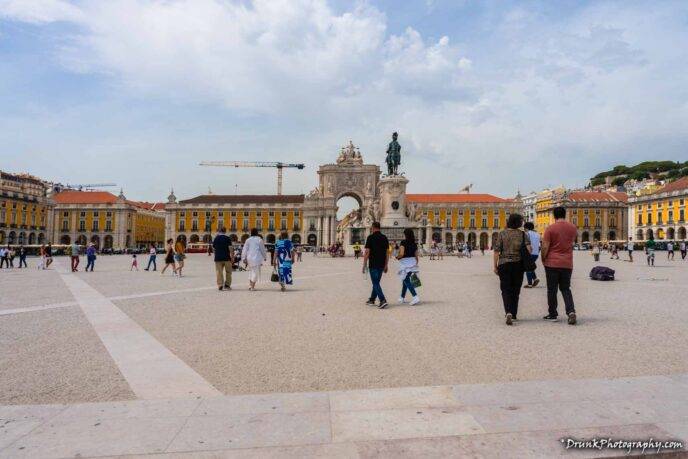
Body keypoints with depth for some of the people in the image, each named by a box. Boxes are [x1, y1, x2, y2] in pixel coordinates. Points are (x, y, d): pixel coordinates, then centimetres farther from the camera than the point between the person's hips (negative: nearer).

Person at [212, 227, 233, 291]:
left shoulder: (216, 238, 6)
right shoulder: (227, 238, -4)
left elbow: (213, 249, 12)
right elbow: (230, 248, -10)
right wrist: (232, 257, -4)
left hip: (218, 257, 2)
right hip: (226, 257, -2)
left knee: (219, 272, 4)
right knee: (228, 272, 11)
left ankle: (220, 286, -1)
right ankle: (227, 285, 11)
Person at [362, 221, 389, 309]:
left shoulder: (371, 237, -9)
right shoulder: (385, 238, 7)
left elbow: (367, 252, -12)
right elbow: (387, 253, 9)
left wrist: (364, 265, -5)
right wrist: (386, 265, 16)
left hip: (373, 265, -6)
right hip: (381, 265, 6)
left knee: (376, 283, -3)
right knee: (376, 282, 17)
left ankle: (383, 300, -15)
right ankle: (372, 300, 26)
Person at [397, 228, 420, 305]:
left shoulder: (403, 242, -10)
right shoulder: (414, 244, 8)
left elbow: (401, 254, -20)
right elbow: (416, 256, 10)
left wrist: (397, 257, 1)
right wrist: (416, 264, 18)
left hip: (405, 262, -7)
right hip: (413, 262, 7)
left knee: (407, 281, -5)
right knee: (405, 280, 19)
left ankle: (415, 297, -19)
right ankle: (402, 297, 29)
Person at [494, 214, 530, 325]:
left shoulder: (502, 234, -3)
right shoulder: (523, 234, -1)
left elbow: (496, 251, -6)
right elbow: (529, 249, -12)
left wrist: (495, 266, -1)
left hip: (504, 264, -1)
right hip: (518, 264, 1)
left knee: (506, 290, 2)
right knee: (515, 290, 14)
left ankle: (508, 313, -17)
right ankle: (514, 314, 21)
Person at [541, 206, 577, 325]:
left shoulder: (550, 228, -10)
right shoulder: (572, 228, 5)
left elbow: (545, 247, -11)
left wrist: (543, 259, 1)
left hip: (552, 263, -4)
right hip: (567, 264, 4)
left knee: (552, 289, 6)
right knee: (566, 289, 13)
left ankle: (553, 314, 13)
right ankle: (571, 311, -6)